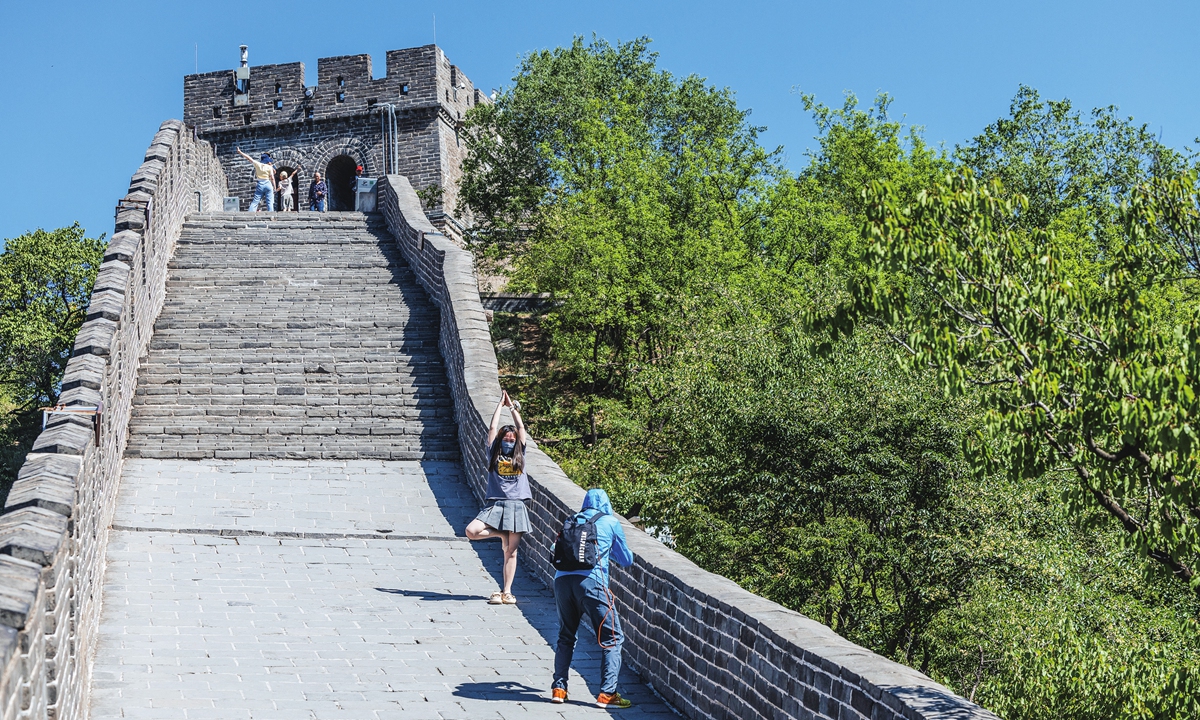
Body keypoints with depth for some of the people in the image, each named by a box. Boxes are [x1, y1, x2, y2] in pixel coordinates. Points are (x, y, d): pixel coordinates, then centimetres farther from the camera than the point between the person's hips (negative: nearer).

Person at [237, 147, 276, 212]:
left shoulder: (258, 164, 1)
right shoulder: (269, 167, -4)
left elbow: (249, 158, 7)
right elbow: (272, 178, -5)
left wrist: (240, 152, 16)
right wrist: (275, 188, 2)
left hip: (259, 185, 2)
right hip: (268, 184, -2)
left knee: (255, 201, 2)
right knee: (270, 202, -1)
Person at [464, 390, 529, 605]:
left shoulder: (519, 456, 14)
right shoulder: (494, 455, 11)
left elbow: (521, 429, 13)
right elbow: (493, 429, 8)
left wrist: (512, 407, 20)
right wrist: (500, 405, 15)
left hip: (515, 506, 0)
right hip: (495, 505, 0)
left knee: (511, 552, 0)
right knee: (471, 531, -21)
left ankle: (506, 592, 4)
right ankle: (502, 535, 4)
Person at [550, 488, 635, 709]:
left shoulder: (570, 521, 23)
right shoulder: (610, 522, 15)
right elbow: (627, 560, 21)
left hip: (562, 580, 4)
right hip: (591, 581, -4)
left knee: (566, 637, 21)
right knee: (612, 638, 5)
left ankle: (559, 688, 16)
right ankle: (607, 693, -2)